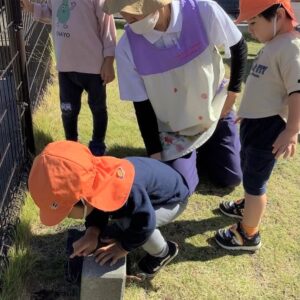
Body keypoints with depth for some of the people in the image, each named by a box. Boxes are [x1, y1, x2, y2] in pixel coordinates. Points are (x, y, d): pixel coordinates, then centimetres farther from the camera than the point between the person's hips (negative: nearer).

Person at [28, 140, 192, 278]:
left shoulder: (129, 192, -47)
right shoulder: (94, 179, -22)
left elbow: (145, 223, -34)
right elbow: (98, 207, -5)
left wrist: (123, 247, -20)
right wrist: (92, 232, -22)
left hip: (172, 198, -7)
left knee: (135, 224, -26)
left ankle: (163, 252, 2)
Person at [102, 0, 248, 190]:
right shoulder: (127, 48, -23)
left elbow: (239, 47, -7)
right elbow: (142, 105, -13)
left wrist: (233, 92, -7)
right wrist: (155, 155, -11)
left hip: (216, 112, 1)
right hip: (172, 128, 0)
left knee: (231, 178, 8)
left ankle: (203, 148, 39)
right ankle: (189, 156, 28)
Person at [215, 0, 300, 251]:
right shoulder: (274, 45, 10)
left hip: (269, 126, -10)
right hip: (255, 122, 10)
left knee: (255, 179, 2)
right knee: (248, 171, 27)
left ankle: (248, 235, 18)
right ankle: (248, 207, 51)